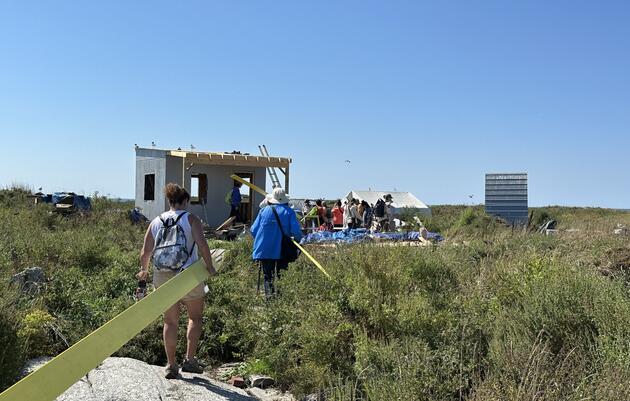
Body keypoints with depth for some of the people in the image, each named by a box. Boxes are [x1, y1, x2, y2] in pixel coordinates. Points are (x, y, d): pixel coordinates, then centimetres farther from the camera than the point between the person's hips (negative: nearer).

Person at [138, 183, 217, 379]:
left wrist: (143, 270, 23)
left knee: (170, 321, 13)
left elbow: (145, 252, 6)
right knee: (195, 317, 14)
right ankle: (189, 359, 9)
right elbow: (202, 244, -16)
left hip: (162, 277, 4)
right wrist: (210, 267, -5)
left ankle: (171, 365, 15)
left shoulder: (156, 222, 9)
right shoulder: (191, 219, -2)